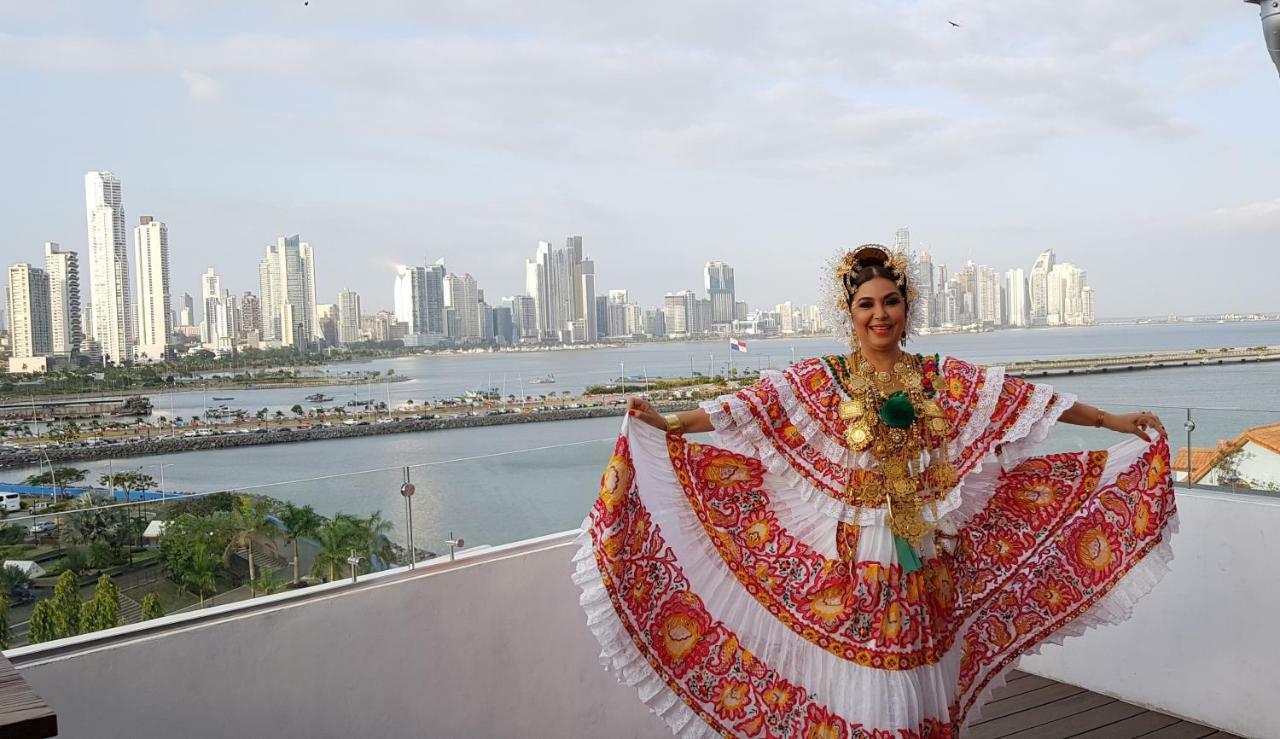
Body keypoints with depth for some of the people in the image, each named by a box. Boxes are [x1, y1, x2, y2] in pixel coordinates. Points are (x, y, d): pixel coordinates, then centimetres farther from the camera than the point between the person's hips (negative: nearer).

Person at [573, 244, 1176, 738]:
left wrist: (1113, 420, 5)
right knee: (861, 684, 3)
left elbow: (1032, 401, 6)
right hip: (852, 556, -2)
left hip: (926, 559, 2)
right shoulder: (818, 381, -2)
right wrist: (669, 424, -23)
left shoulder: (946, 379, 4)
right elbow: (747, 407, -12)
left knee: (921, 682, 10)